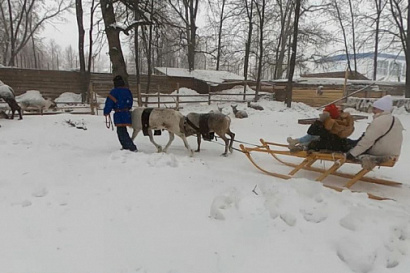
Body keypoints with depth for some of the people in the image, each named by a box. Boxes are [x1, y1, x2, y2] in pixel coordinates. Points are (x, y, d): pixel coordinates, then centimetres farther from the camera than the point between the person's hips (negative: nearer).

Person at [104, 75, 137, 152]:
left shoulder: (114, 92, -11)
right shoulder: (127, 91, 10)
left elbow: (109, 103, -8)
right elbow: (130, 103, 19)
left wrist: (106, 112, 4)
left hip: (119, 115, -8)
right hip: (126, 113, 8)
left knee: (121, 132, -5)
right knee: (122, 131, 20)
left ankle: (133, 148, -11)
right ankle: (125, 147, 27)